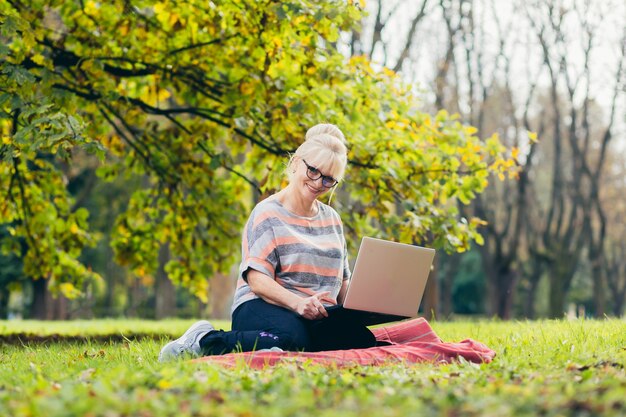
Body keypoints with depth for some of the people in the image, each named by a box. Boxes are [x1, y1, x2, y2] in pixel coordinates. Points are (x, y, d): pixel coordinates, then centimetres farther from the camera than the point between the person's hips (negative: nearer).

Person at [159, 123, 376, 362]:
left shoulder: (331, 219, 21)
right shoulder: (268, 214, 0)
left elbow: (342, 282, 23)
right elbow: (258, 280, -11)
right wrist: (297, 303, -28)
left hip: (317, 316, 6)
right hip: (261, 307, -6)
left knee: (361, 337, -29)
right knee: (292, 338, -42)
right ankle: (203, 340, -19)